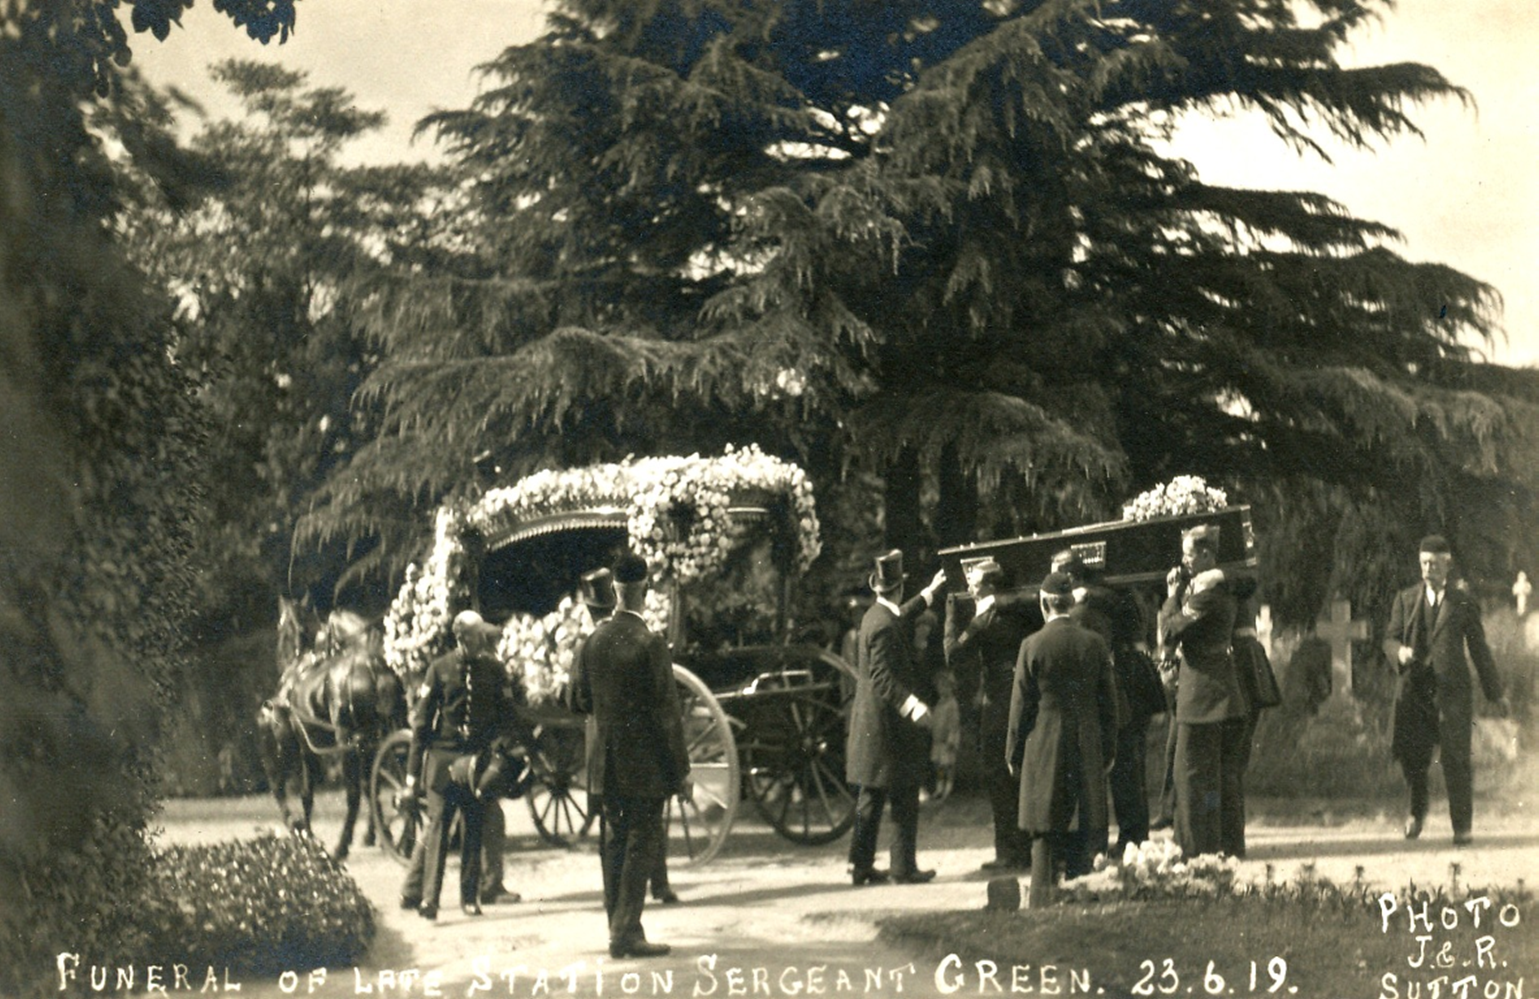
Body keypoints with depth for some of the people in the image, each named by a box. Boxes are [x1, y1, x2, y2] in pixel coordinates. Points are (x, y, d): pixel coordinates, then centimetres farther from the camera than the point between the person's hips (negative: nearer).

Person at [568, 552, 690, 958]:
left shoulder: (592, 642, 2)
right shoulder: (649, 644, -16)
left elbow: (583, 700, 11)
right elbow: (667, 711, -14)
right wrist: (680, 769, -8)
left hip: (604, 764, 6)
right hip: (645, 764, -6)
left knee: (612, 845, 12)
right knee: (642, 846, -1)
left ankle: (619, 929, 19)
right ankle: (626, 933, -3)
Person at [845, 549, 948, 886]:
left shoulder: (877, 617, 11)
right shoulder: (884, 626, -19)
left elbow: (904, 616, 34)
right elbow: (883, 678, -25)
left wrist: (929, 593, 46)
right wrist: (911, 705, -34)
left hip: (870, 727, 10)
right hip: (892, 726, -10)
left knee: (869, 800, 12)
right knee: (905, 801, -1)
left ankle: (861, 865, 15)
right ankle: (903, 866, 2)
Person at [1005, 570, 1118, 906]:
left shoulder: (1033, 646, -8)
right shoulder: (1095, 643, 0)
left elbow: (1021, 705, -3)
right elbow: (1108, 701, 5)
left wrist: (1014, 752, 6)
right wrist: (1108, 749, 13)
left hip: (1044, 748, -2)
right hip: (1087, 748, 2)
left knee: (1045, 835, 2)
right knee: (1083, 827, 8)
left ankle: (1044, 901, 1)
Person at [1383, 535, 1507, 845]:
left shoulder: (1464, 604, 9)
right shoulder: (1405, 600, 13)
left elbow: (1479, 649, 12)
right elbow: (1390, 639, 11)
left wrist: (1495, 694, 13)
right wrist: (1400, 651, -14)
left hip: (1452, 690, -1)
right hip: (1414, 689, 2)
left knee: (1455, 759, -6)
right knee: (1408, 751, -7)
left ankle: (1462, 827, 1)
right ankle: (1417, 808, 19)